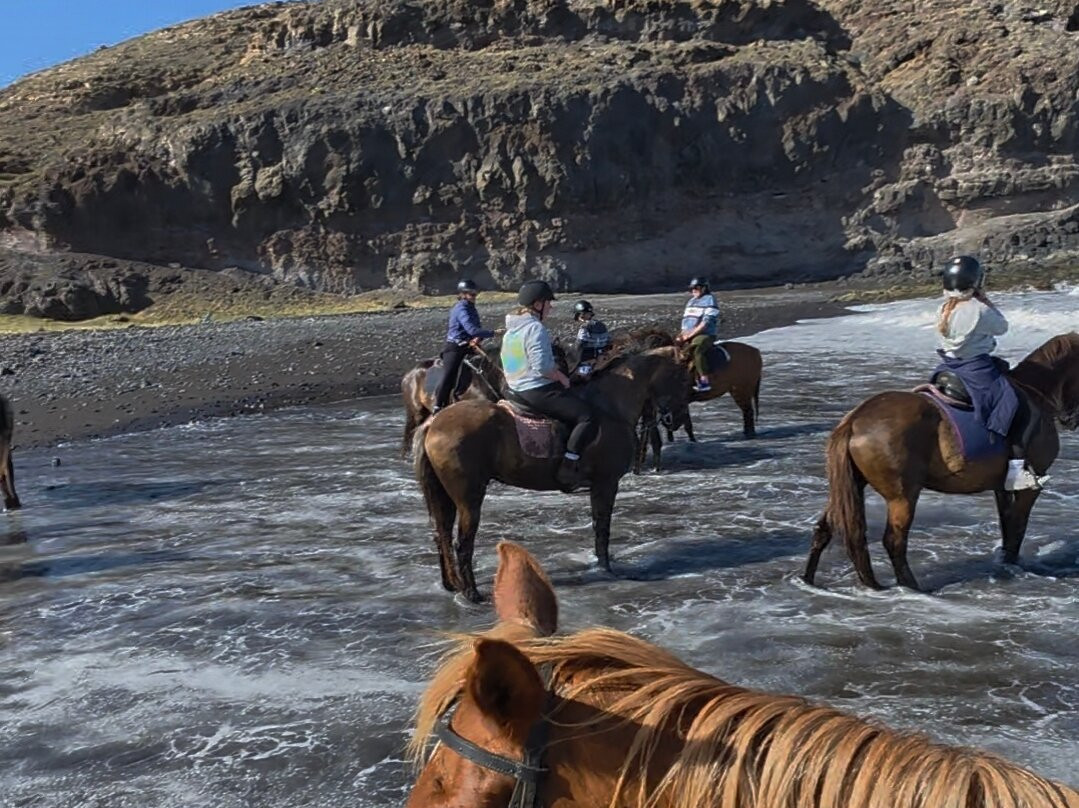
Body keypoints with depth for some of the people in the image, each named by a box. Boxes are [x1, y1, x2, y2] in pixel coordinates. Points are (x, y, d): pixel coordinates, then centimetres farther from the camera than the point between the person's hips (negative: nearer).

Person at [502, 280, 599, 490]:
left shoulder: (511, 330, 14)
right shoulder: (536, 328, -17)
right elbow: (542, 366, -25)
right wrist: (563, 379, -9)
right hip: (539, 391, -11)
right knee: (588, 417, -12)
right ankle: (567, 470, -19)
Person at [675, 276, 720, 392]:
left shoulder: (709, 300, -5)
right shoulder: (691, 301, 20)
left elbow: (706, 323, -14)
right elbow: (685, 320, 21)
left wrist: (690, 335, -17)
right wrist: (682, 335, 1)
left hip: (705, 335, -9)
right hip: (688, 336, 9)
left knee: (697, 351, -36)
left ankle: (704, 381, -36)